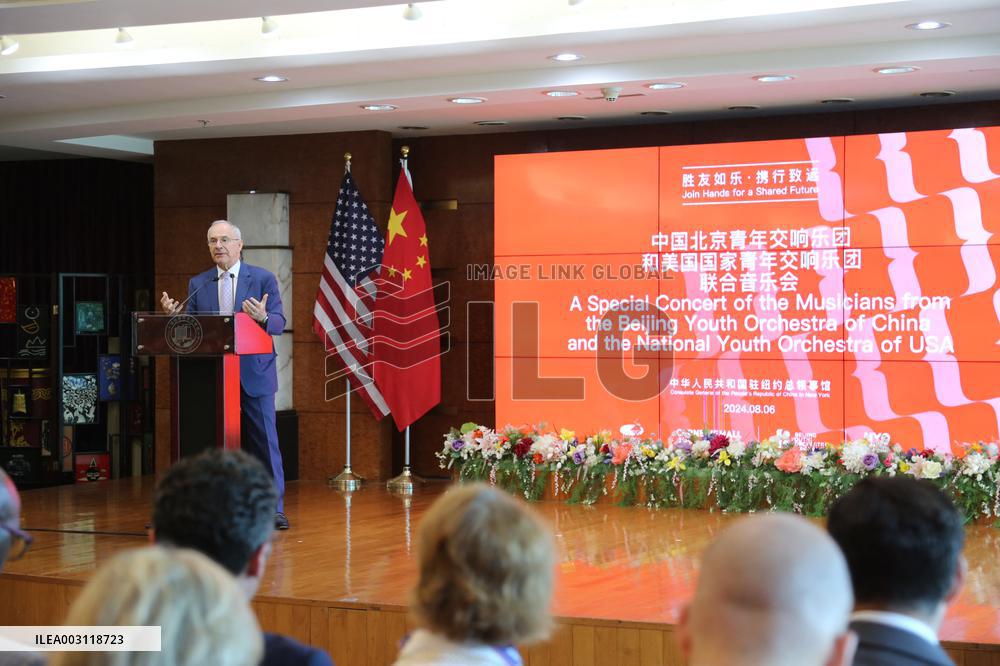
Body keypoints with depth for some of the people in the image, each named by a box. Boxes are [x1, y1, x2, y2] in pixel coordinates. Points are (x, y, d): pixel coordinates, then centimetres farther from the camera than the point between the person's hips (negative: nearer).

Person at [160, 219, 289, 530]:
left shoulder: (263, 279, 2)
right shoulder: (198, 284, 10)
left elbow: (279, 324, -5)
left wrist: (263, 318, -27)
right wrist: (174, 315, -13)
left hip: (254, 374, -2)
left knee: (265, 442, -1)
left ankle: (274, 508, 6)